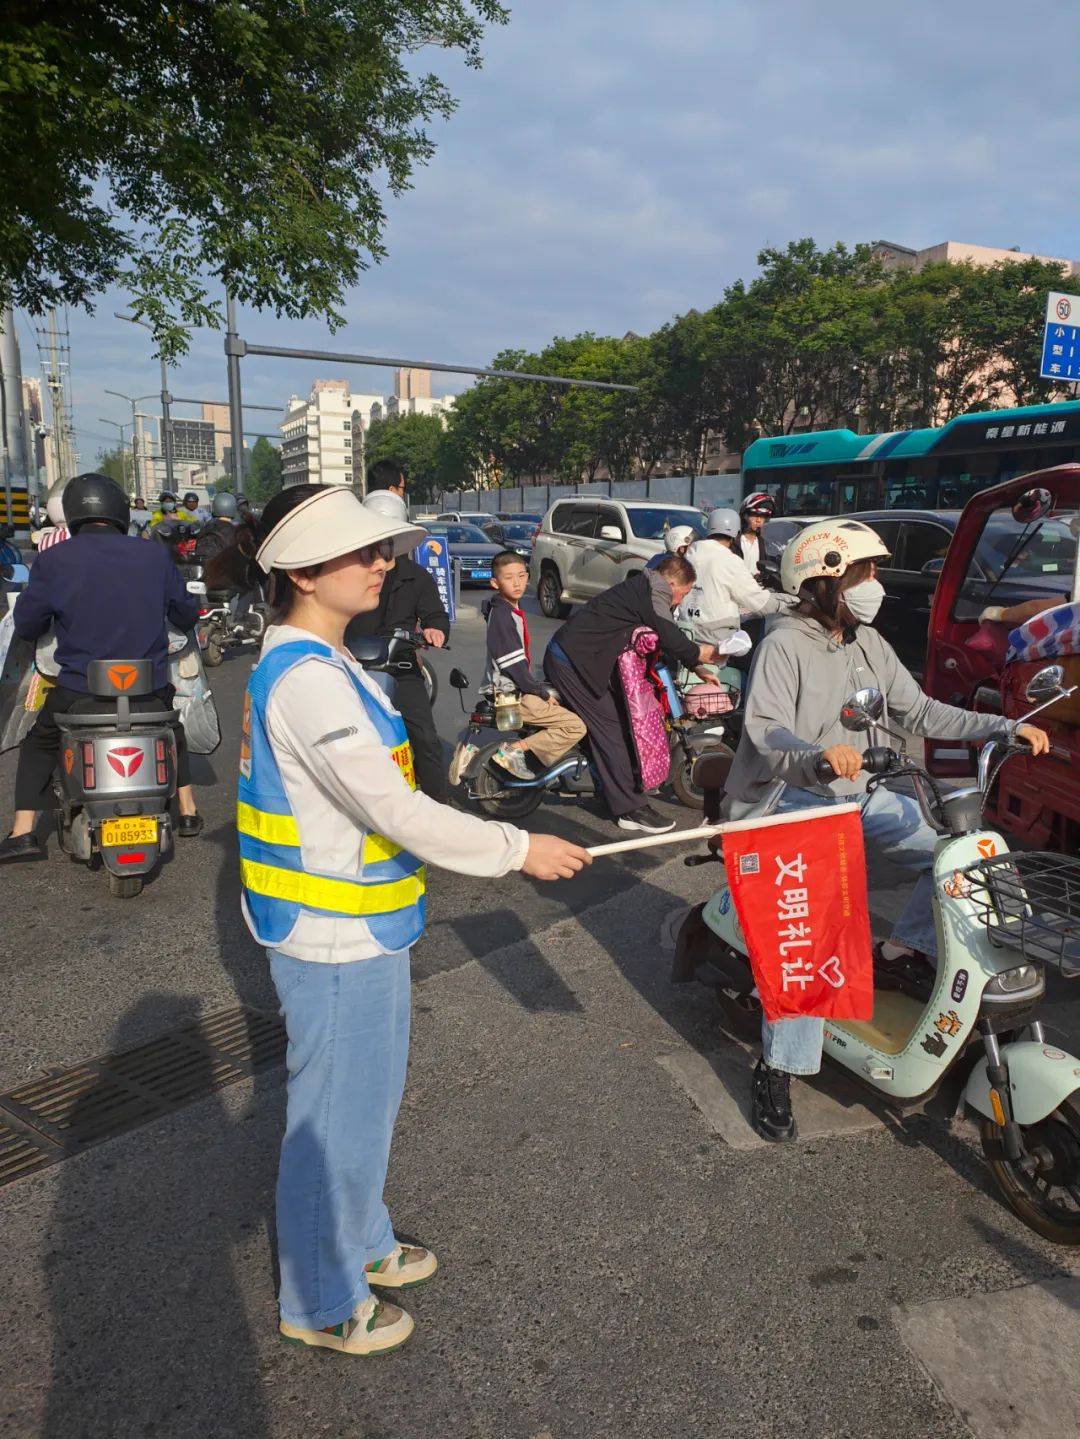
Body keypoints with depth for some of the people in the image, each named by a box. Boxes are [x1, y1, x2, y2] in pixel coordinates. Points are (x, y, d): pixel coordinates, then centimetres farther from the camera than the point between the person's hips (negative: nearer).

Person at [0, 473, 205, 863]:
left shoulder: (52, 561, -7)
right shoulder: (155, 557, -3)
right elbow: (186, 615, 10)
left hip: (78, 691, -1)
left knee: (38, 744, 24)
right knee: (172, 734, 32)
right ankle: (188, 812, 32)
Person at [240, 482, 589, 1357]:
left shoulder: (319, 665, 8)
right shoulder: (306, 680, -25)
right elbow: (396, 812, -27)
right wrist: (520, 850, -18)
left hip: (354, 929, 10)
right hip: (336, 941, -10)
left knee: (367, 1097, 25)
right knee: (336, 1114, 9)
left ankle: (359, 1242, 47)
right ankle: (321, 1303, 31)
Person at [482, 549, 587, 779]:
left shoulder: (513, 610, 13)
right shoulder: (501, 615, -18)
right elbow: (513, 665, -21)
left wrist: (541, 689, 14)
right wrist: (543, 693, -13)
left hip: (519, 688, 10)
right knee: (576, 727, -14)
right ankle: (514, 750, -15)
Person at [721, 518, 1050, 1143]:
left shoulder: (868, 644, 10)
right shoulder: (784, 645, -13)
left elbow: (918, 711, 13)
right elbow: (764, 732, -23)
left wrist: (1007, 727, 5)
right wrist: (820, 752, -43)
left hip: (859, 793, 7)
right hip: (793, 799, -7)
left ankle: (902, 951, 15)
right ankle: (779, 1069, -10)